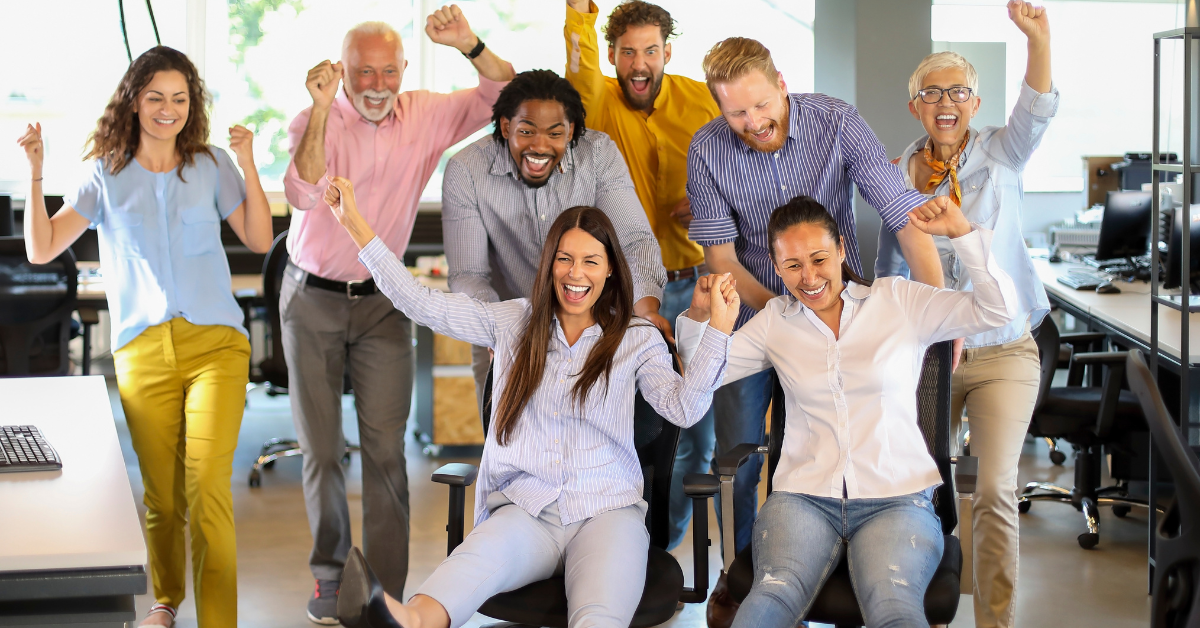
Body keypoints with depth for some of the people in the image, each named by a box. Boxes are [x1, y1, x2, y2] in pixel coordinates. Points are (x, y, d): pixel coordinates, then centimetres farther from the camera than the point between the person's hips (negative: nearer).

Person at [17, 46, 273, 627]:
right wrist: (35, 174, -8)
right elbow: (41, 250, 3)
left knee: (206, 487, -15)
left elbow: (260, 241, 6)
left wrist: (248, 166, -4)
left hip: (214, 343, -1)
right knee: (162, 495, 7)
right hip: (143, 353, 1)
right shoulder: (107, 175, 8)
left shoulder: (211, 165, 9)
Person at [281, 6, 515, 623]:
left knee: (385, 448, -3)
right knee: (321, 449, 6)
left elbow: (506, 95, -4)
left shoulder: (424, 116, -3)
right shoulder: (316, 121, -12)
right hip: (313, 300, -1)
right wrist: (322, 110, -34)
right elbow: (303, 193, -28)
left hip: (382, 302, 1)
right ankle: (330, 576, 22)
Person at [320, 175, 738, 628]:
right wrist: (355, 225, 9)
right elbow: (419, 302, 12)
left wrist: (718, 328, -12)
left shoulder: (637, 338, 12)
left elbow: (683, 408, -2)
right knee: (477, 556, -39)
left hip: (607, 512, 0)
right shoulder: (513, 322, 16)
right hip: (524, 510, 0)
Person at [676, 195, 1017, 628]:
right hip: (803, 498, 1)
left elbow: (998, 311, 1)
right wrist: (699, 315, 0)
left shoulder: (898, 300, 9)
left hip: (896, 499, -1)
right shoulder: (776, 320, 16)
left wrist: (961, 232, -10)